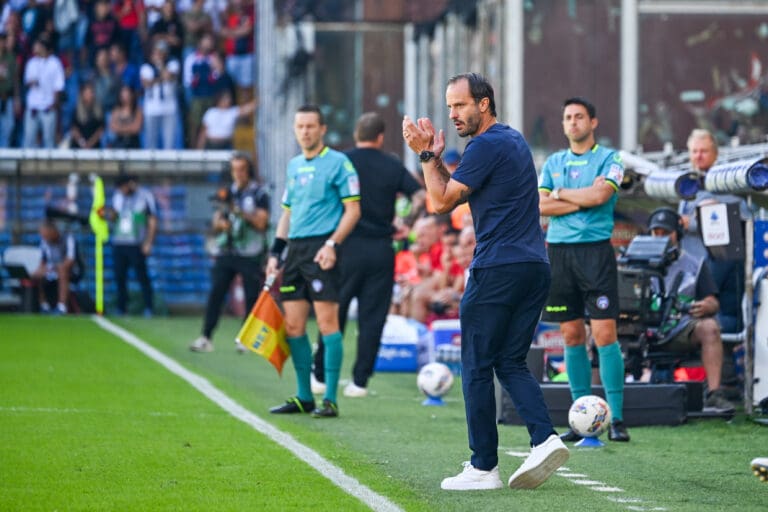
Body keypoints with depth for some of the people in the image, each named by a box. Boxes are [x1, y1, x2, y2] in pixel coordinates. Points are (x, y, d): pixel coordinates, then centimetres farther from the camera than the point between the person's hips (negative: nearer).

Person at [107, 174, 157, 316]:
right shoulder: (118, 195, 11)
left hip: (136, 244, -5)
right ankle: (121, 308, 11)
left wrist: (148, 243, -9)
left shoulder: (145, 196, -5)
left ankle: (148, 308, -1)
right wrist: (108, 214, -5)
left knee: (142, 276, -6)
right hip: (118, 244, 5)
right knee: (119, 276, 4)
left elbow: (153, 220, -3)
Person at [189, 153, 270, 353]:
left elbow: (261, 222, -8)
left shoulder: (259, 194, 0)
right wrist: (221, 223, -7)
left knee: (251, 297, -2)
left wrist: (241, 212, -18)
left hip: (250, 255, -3)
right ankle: (205, 338, -6)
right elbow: (216, 221, 16)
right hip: (226, 252, 3)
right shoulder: (228, 193, 14)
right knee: (215, 293, -4)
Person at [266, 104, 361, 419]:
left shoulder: (338, 163, -2)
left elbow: (353, 209, -6)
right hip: (295, 250, 7)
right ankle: (304, 397, 13)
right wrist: (275, 254, 17)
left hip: (321, 248, -7)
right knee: (293, 325, 5)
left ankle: (330, 399, -7)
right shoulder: (294, 165, 18)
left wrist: (332, 244, -17)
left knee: (327, 321, -10)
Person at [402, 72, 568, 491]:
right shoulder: (513, 139, 18)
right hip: (534, 267, 9)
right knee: (511, 363, 11)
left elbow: (442, 201, -8)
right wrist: (434, 154, 11)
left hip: (497, 268, -9)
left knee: (477, 368, 0)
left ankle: (483, 467, 2)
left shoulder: (486, 146, -12)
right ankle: (545, 439, -8)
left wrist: (427, 155, -1)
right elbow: (456, 192, 21)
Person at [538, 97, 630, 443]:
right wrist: (583, 200, -7)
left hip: (595, 249, -4)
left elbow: (600, 194, -15)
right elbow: (540, 205, 2)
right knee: (572, 336, 4)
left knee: (604, 333, -10)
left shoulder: (609, 159, 2)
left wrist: (561, 194, -2)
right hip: (558, 251, 4)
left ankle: (615, 418, -8)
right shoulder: (553, 163, 15)